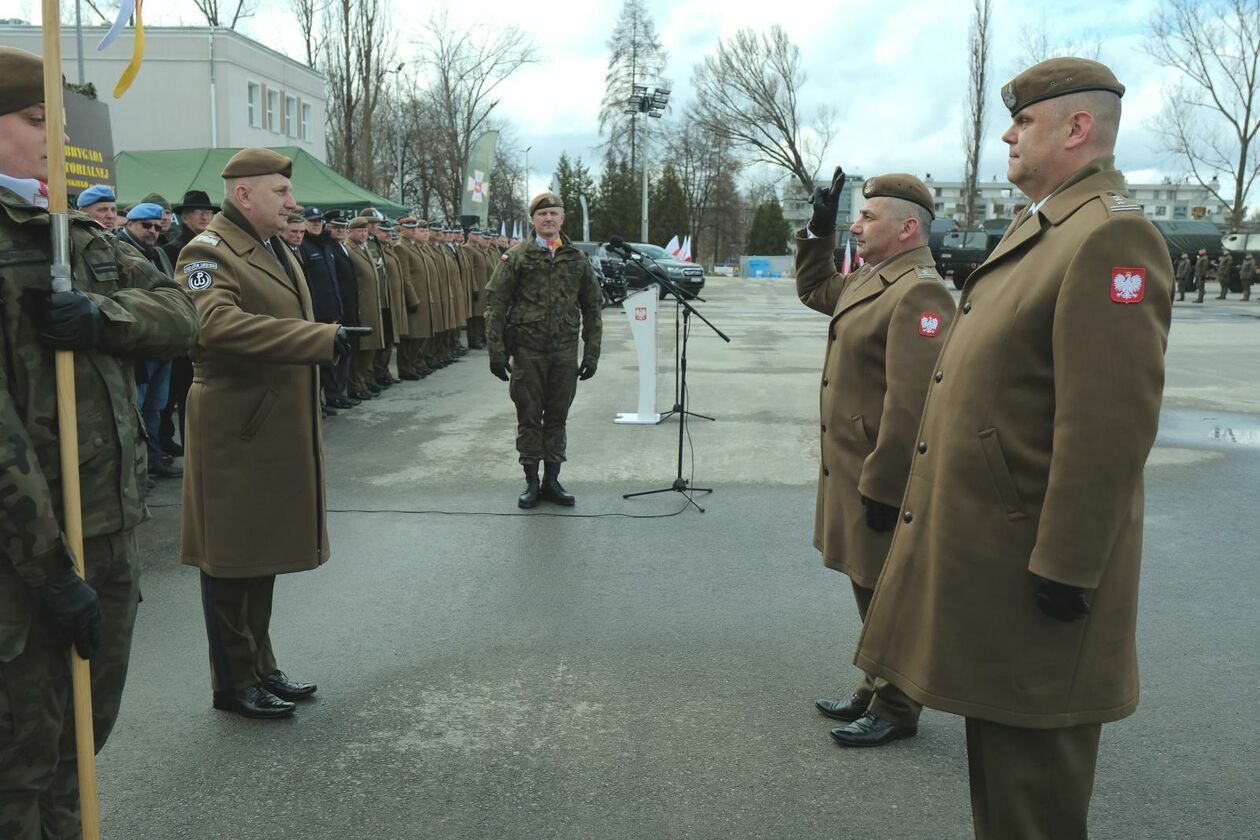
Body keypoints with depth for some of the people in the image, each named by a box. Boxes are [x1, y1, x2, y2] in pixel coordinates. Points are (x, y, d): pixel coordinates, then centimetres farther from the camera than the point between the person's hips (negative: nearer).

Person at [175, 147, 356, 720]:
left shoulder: (277, 249, 17)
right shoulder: (209, 252, -13)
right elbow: (217, 323, -32)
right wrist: (322, 338, -31)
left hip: (281, 429, 9)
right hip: (236, 431, -9)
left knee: (264, 551, 17)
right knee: (232, 558, 3)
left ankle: (261, 669, 30)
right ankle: (234, 683, 16)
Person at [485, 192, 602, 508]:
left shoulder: (577, 259, 7)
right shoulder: (516, 257, -1)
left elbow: (592, 309, 10)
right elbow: (495, 304, -4)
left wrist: (591, 353, 4)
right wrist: (497, 351, -9)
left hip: (565, 351, 2)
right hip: (527, 350, -2)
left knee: (557, 417, 9)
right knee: (529, 417, 5)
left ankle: (552, 480, 19)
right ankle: (532, 482, 15)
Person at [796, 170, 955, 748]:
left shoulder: (918, 292, -21)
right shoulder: (872, 279, 11)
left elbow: (910, 403, -27)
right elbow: (813, 290, 31)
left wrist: (881, 487, -25)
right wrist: (818, 232, 17)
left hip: (881, 480, -10)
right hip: (851, 471, 10)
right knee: (869, 589, 20)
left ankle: (896, 712, 20)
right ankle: (876, 691, 36)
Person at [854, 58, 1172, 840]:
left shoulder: (1110, 235, -18)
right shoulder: (1038, 228, 14)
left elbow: (1112, 424, -24)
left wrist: (1066, 569, -22)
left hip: (1029, 563, -10)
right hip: (985, 539, 10)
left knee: (1031, 762, 5)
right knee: (998, 746, 22)